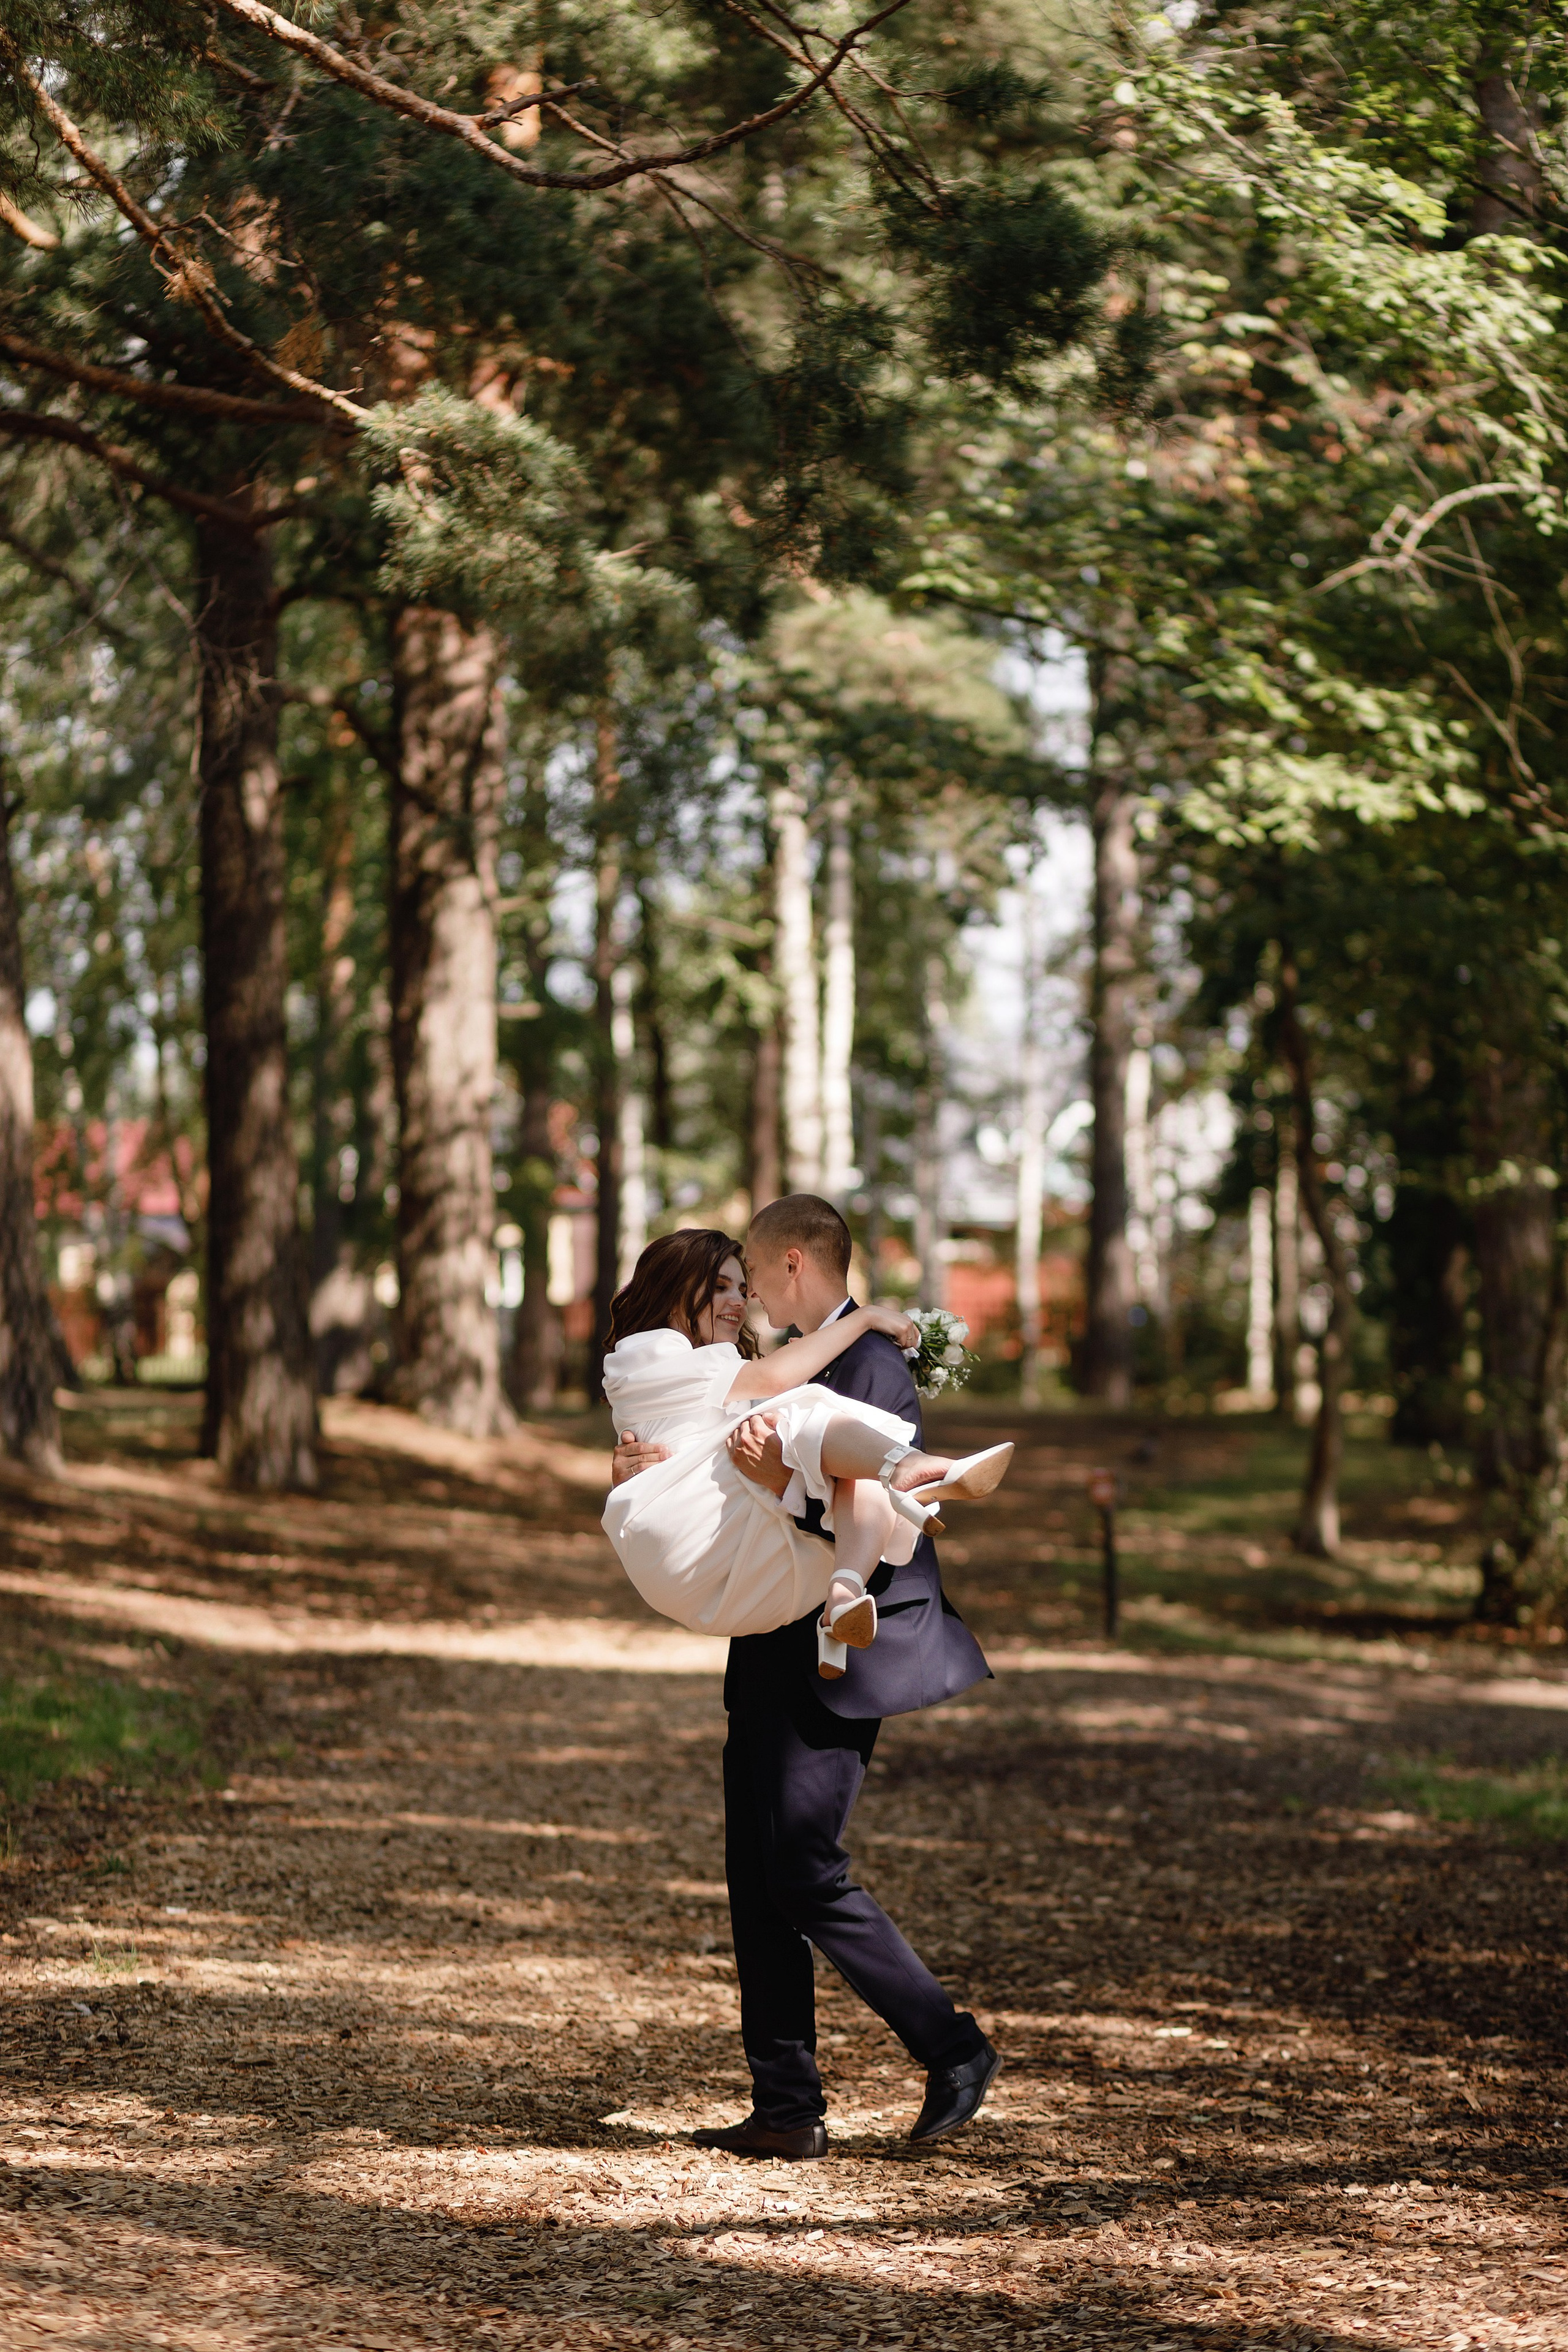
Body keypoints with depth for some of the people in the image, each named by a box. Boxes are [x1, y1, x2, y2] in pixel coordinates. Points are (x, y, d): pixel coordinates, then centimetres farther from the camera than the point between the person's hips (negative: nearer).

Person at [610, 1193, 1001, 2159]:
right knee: (758, 1886, 7)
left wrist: (782, 1480, -34)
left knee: (806, 1873, -12)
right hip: (773, 1656, 10)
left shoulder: (874, 1368, -14)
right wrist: (666, 1471, 3)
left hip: (844, 1653, -10)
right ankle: (788, 2111, 12)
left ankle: (955, 2049, 3)